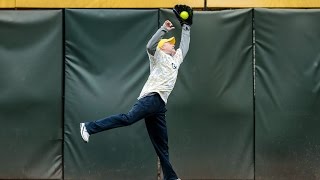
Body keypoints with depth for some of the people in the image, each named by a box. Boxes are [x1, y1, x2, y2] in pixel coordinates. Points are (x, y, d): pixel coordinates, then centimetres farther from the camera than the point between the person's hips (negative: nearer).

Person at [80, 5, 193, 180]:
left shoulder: (176, 59, 30)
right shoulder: (158, 56, 11)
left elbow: (185, 45, 43)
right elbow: (150, 46, -10)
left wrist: (186, 26, 40)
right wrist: (164, 29, -7)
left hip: (160, 104, 8)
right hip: (151, 98, -8)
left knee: (162, 145, 7)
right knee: (129, 118, -30)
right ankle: (89, 127, -33)